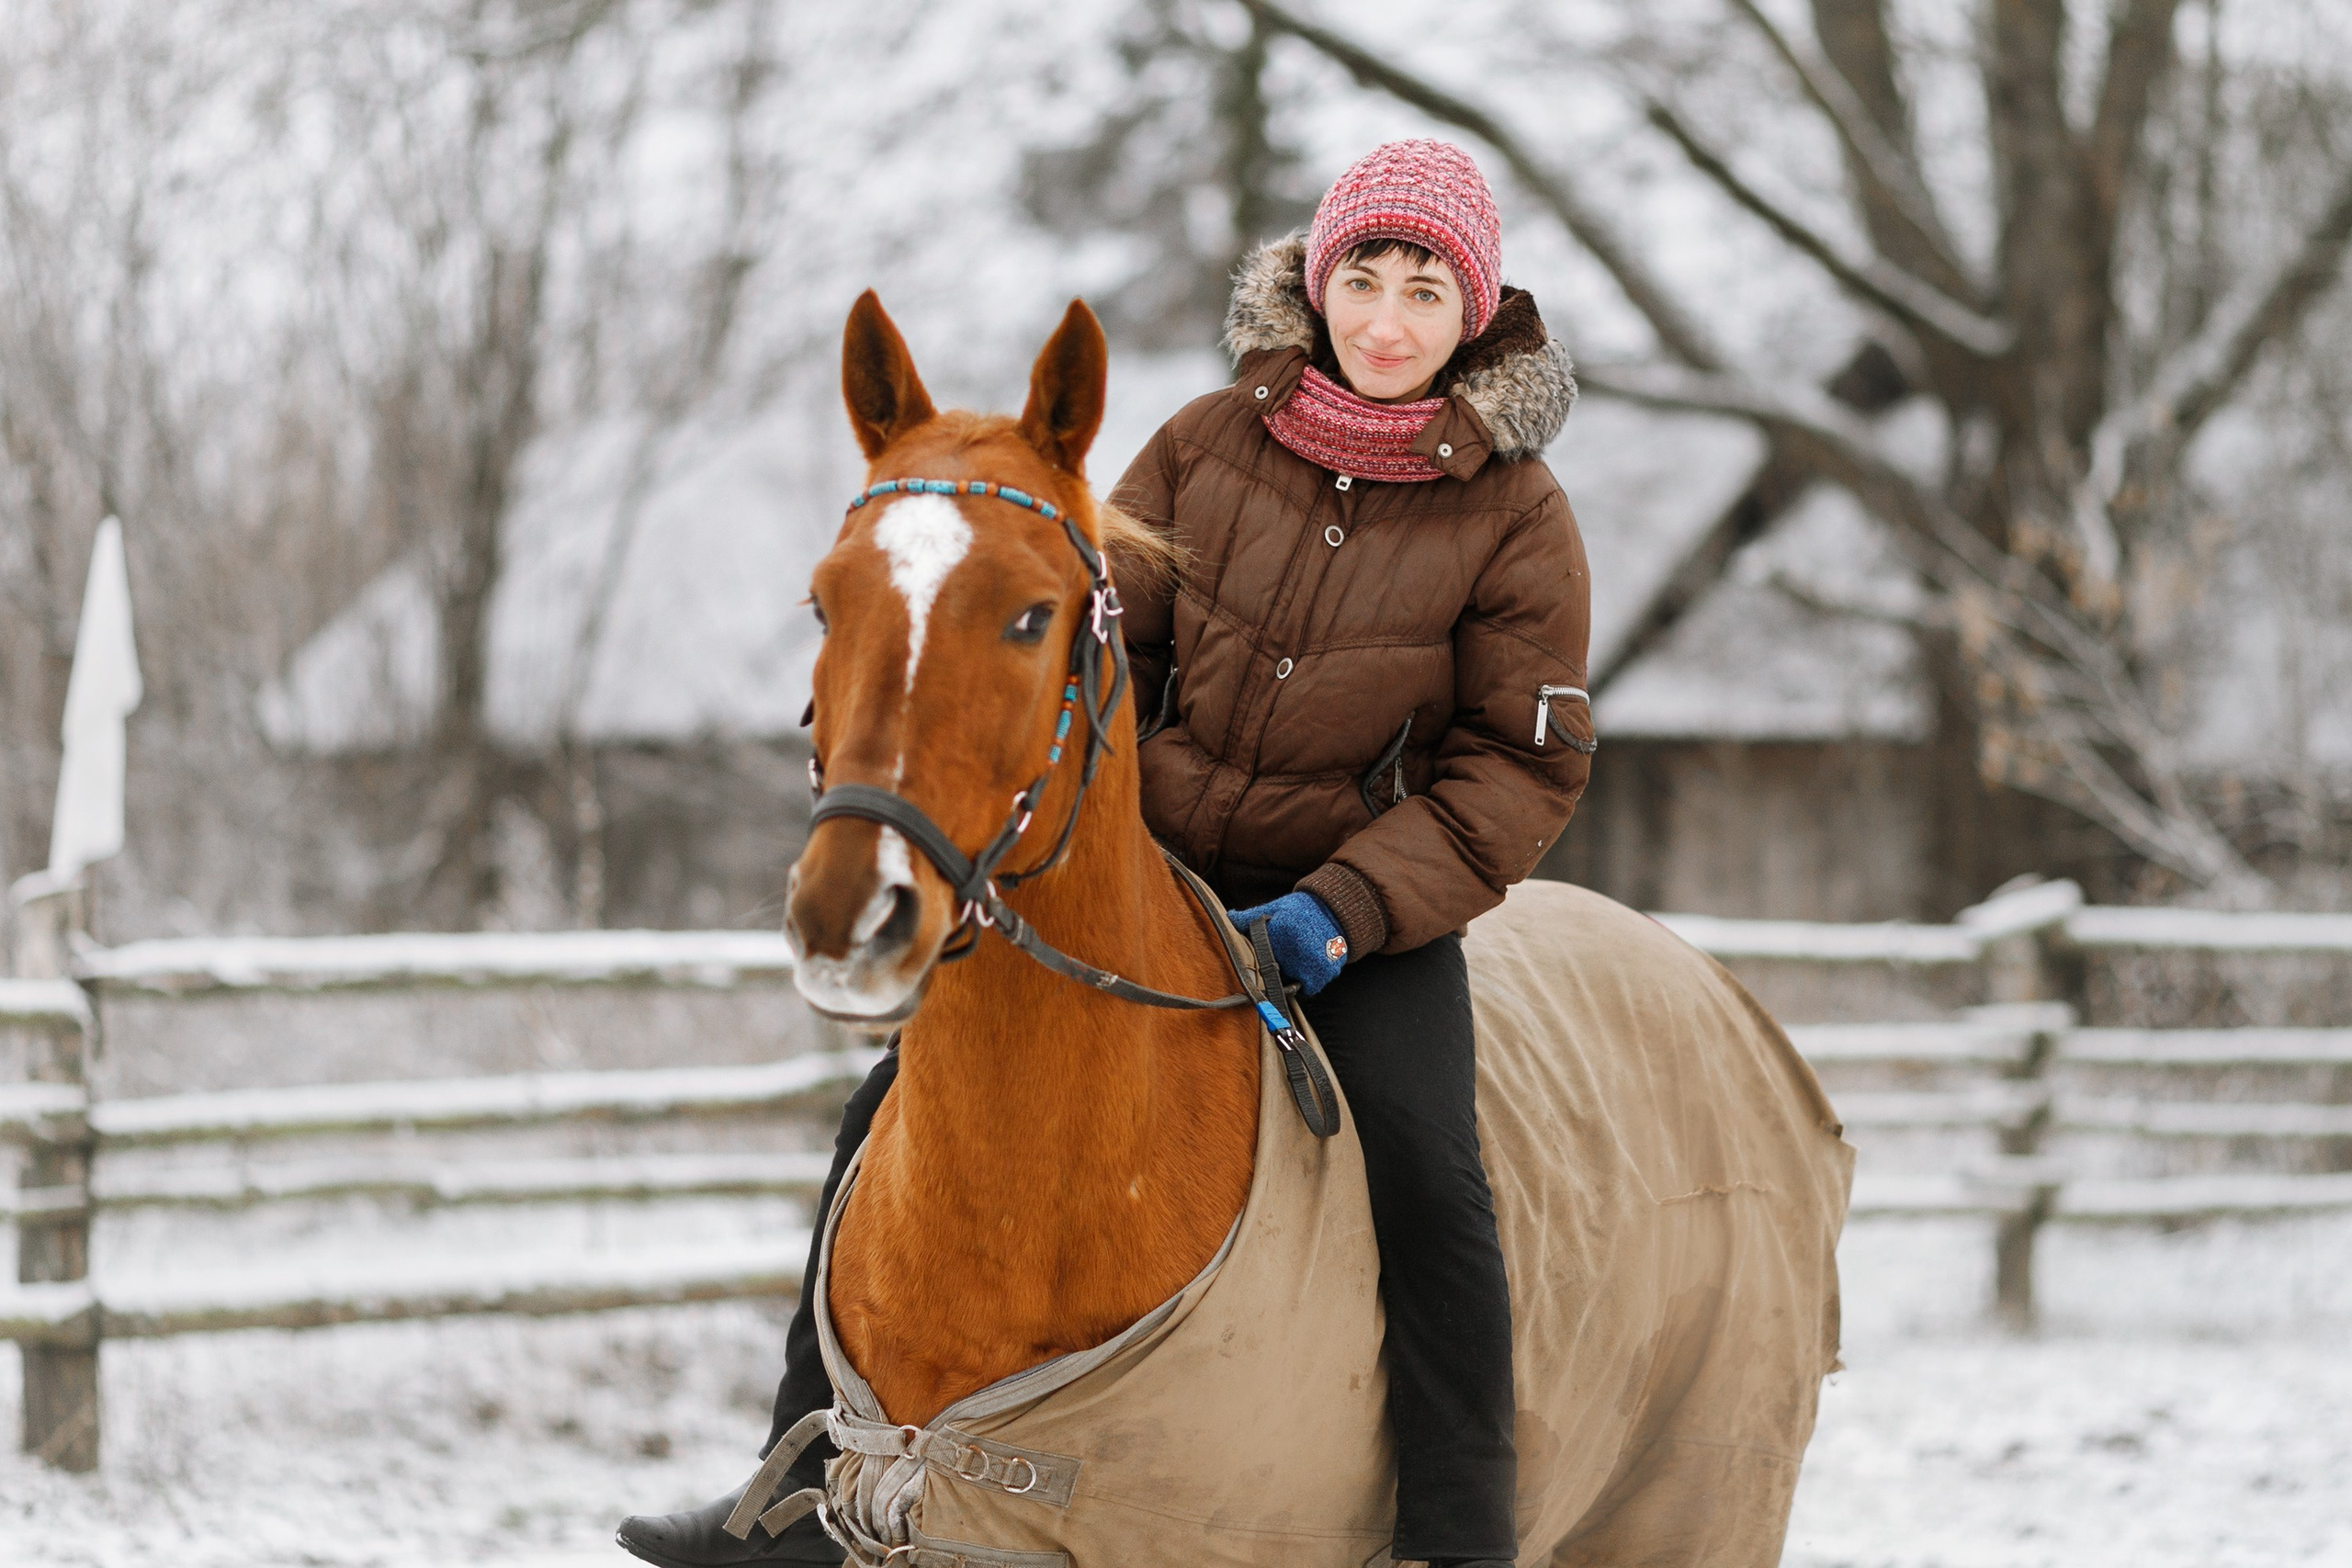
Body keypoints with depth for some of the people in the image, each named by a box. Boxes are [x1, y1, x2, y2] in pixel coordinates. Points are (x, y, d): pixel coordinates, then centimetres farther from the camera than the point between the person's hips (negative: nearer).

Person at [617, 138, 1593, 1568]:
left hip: (1367, 907, -3)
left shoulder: (1516, 518, -8)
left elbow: (1523, 765, -8)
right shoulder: (1209, 447, -1)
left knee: (1424, 1169, -29)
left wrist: (1347, 907, -19)